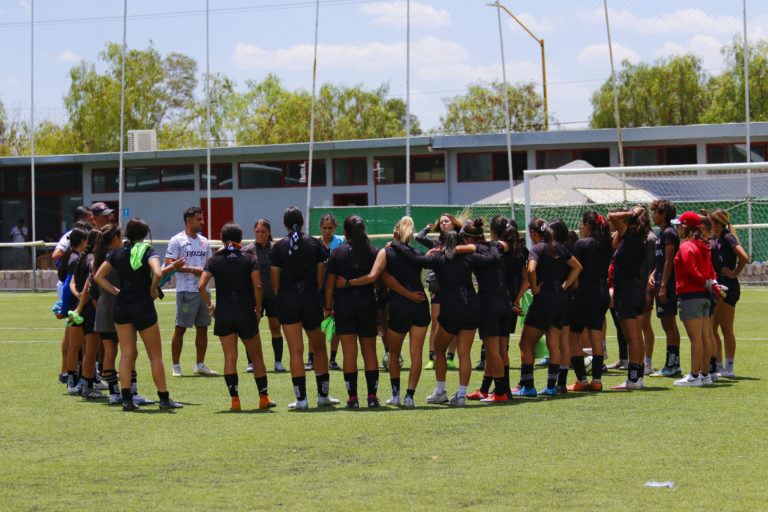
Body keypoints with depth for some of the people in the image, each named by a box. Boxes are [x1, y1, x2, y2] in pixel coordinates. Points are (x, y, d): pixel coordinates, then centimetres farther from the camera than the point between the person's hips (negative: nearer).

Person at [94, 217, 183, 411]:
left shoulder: (117, 253, 7)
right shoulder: (148, 251, -7)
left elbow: (98, 276, 8)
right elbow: (158, 274, -24)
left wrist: (116, 291, 7)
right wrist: (153, 290, -6)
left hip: (121, 307, 4)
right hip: (143, 307, -4)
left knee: (127, 354, 6)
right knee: (155, 355, 5)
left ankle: (126, 398, -2)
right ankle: (164, 398, 9)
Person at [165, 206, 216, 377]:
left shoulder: (204, 241, 16)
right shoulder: (177, 240, -4)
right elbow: (168, 264, -12)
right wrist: (193, 270, -17)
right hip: (186, 290, -7)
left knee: (202, 328, 8)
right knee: (180, 329, -4)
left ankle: (200, 365, 16)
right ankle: (176, 366, 1)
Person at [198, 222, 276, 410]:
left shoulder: (214, 260, 1)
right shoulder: (250, 259, -1)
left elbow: (201, 286, -11)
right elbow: (258, 286, -12)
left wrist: (210, 305, 2)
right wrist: (258, 308, -2)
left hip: (223, 315, 0)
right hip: (246, 313, 0)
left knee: (230, 358, 3)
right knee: (256, 356, 12)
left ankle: (234, 399, -6)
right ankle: (263, 397, 16)